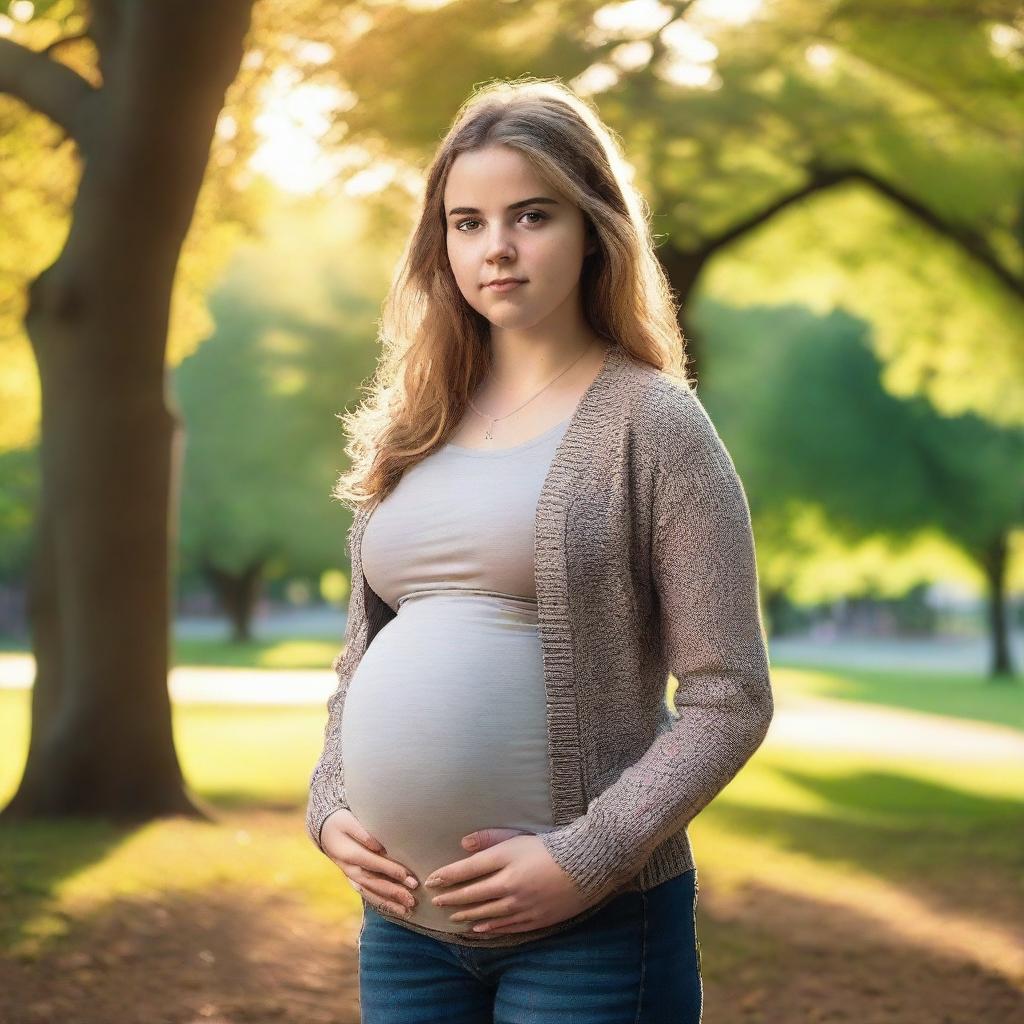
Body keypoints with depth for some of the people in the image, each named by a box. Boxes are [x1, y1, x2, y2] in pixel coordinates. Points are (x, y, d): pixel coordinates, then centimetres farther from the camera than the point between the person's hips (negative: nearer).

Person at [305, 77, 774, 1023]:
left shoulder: (651, 423, -7)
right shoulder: (414, 430, 9)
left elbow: (729, 698, -11)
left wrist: (585, 859, -17)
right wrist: (331, 807, 1)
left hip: (592, 928, -5)